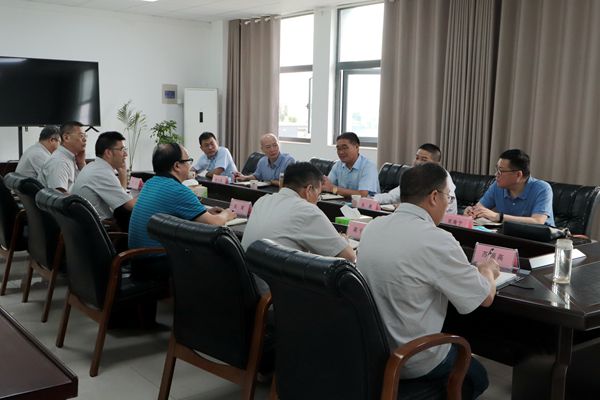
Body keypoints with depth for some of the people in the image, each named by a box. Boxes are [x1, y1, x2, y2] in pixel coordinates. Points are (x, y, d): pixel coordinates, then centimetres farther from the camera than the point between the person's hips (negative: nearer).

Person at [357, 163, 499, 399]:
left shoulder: (372, 227, -3)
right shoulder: (436, 240, -25)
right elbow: (485, 298, -13)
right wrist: (487, 269, 9)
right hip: (412, 361, -7)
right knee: (477, 377, 24)